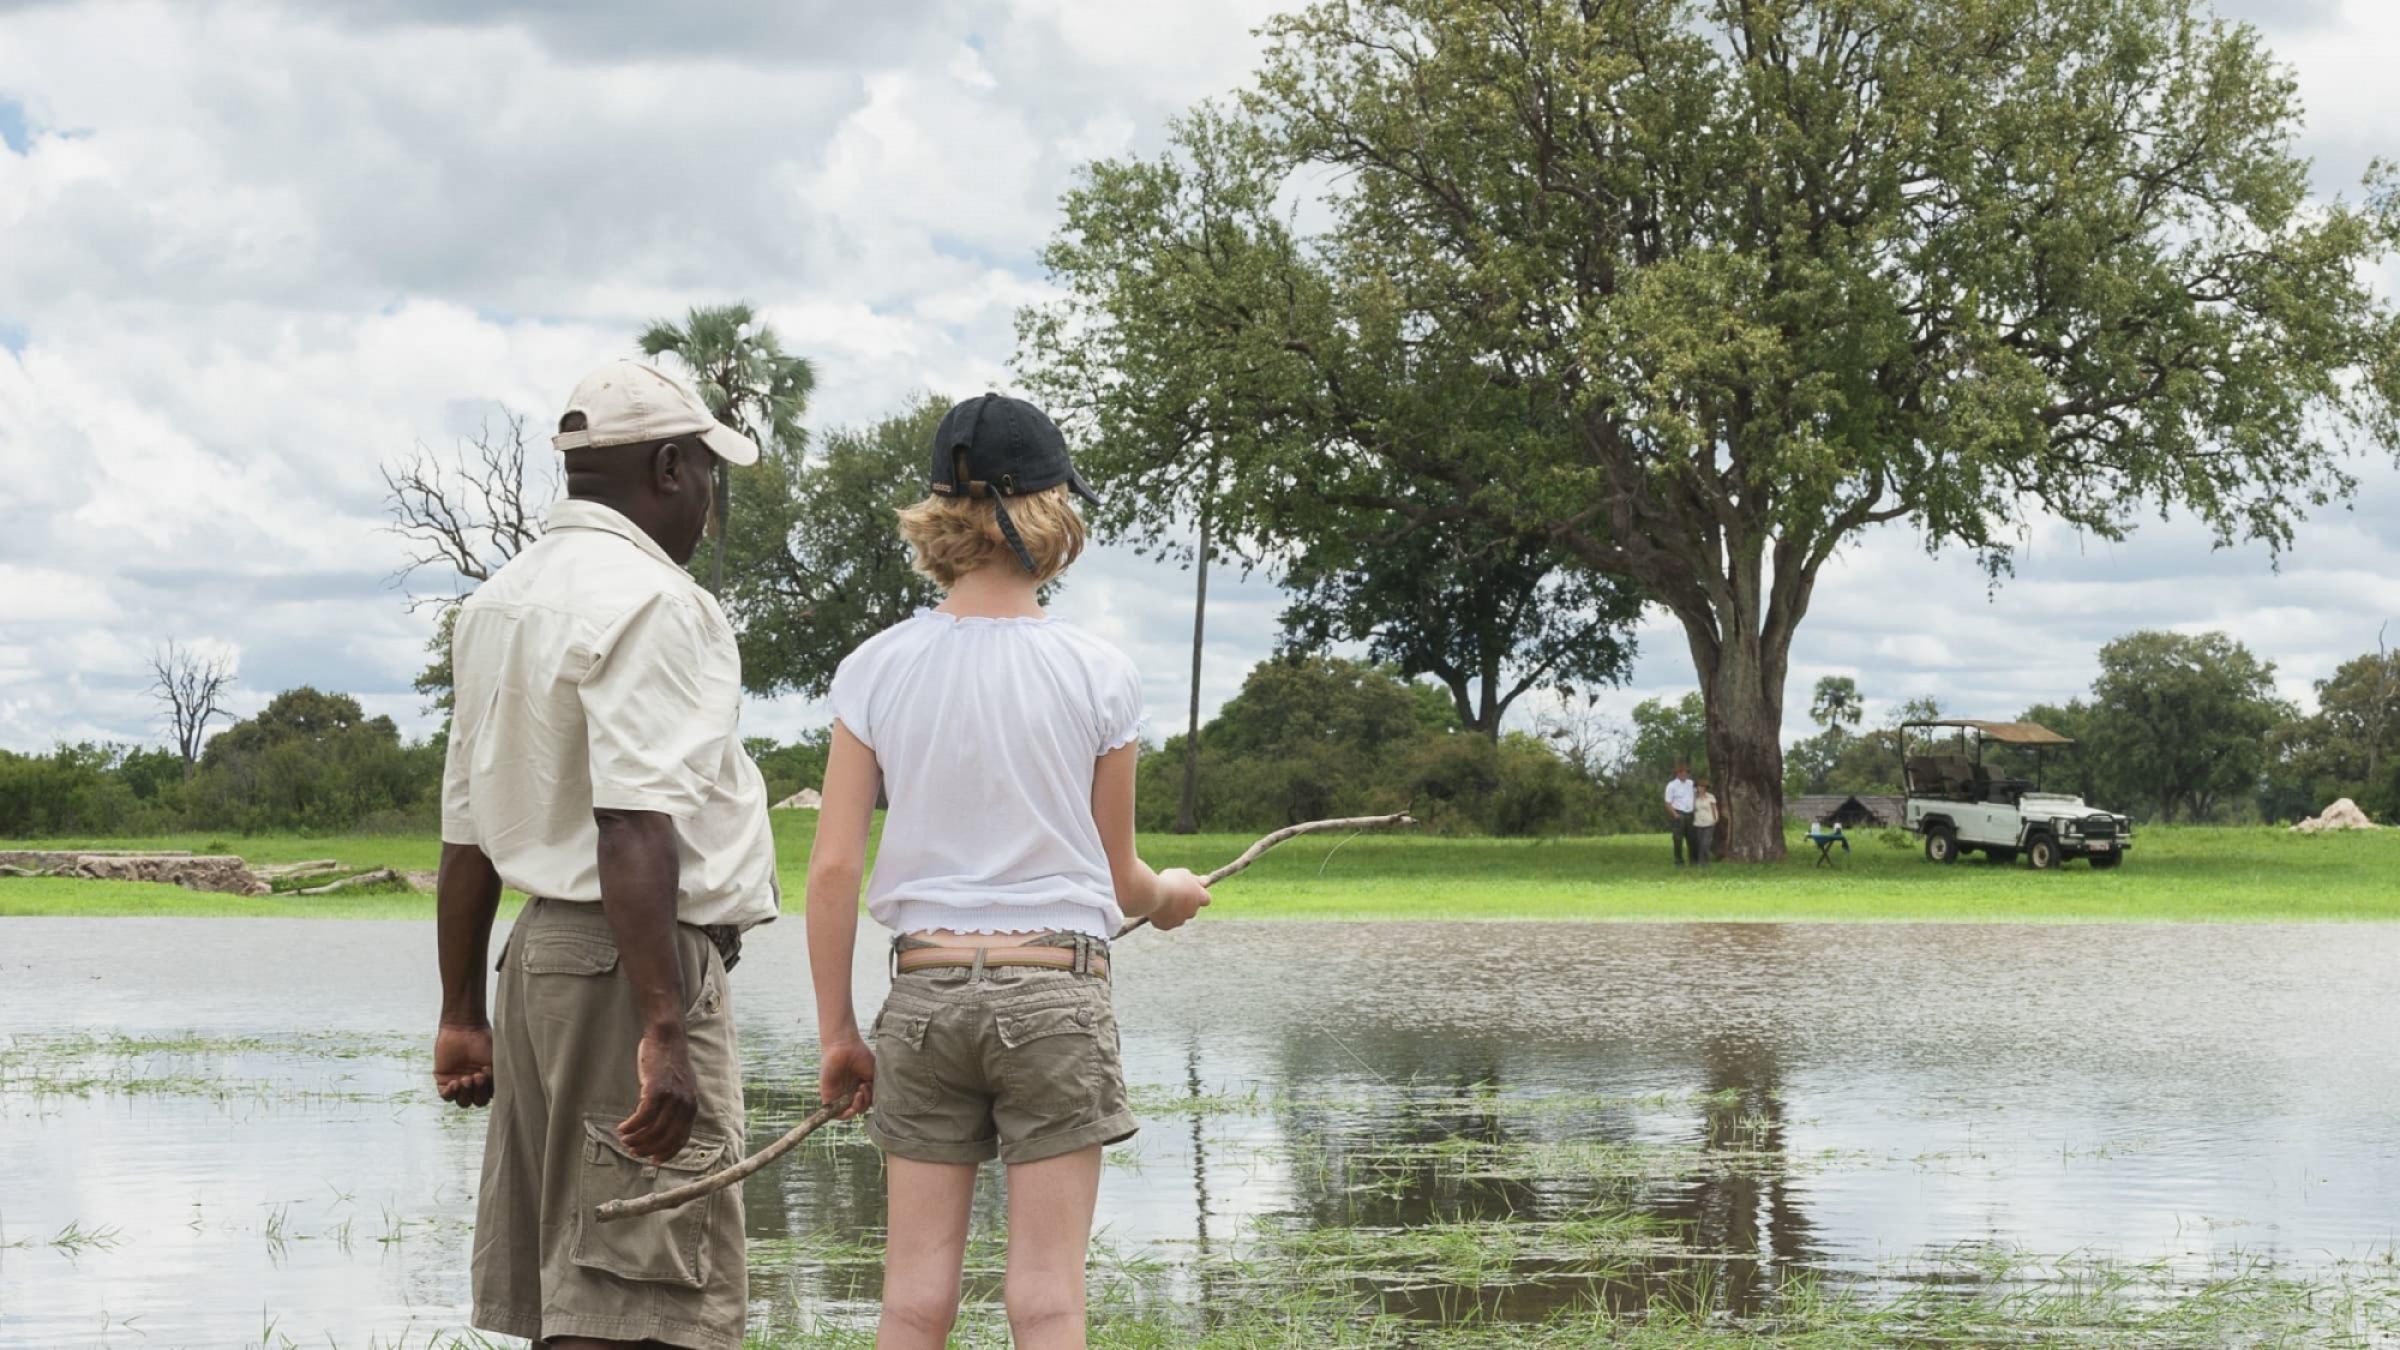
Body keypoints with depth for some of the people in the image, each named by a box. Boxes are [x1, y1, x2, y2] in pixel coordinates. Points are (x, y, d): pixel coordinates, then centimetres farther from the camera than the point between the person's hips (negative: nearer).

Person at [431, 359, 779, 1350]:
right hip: (635, 966, -10)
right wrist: (663, 1031, -27)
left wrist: (462, 1015, 24)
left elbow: (467, 832, 19)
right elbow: (633, 828, -23)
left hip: (541, 947, 10)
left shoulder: (500, 601, 16)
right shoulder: (644, 600, -12)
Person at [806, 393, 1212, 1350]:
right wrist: (1170, 898, 27)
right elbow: (1116, 878, 4)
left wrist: (836, 1032, 7)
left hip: (926, 985, 2)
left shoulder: (877, 669, 0)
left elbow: (833, 866, -1)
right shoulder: (1096, 675, -4)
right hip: (1055, 984, -2)